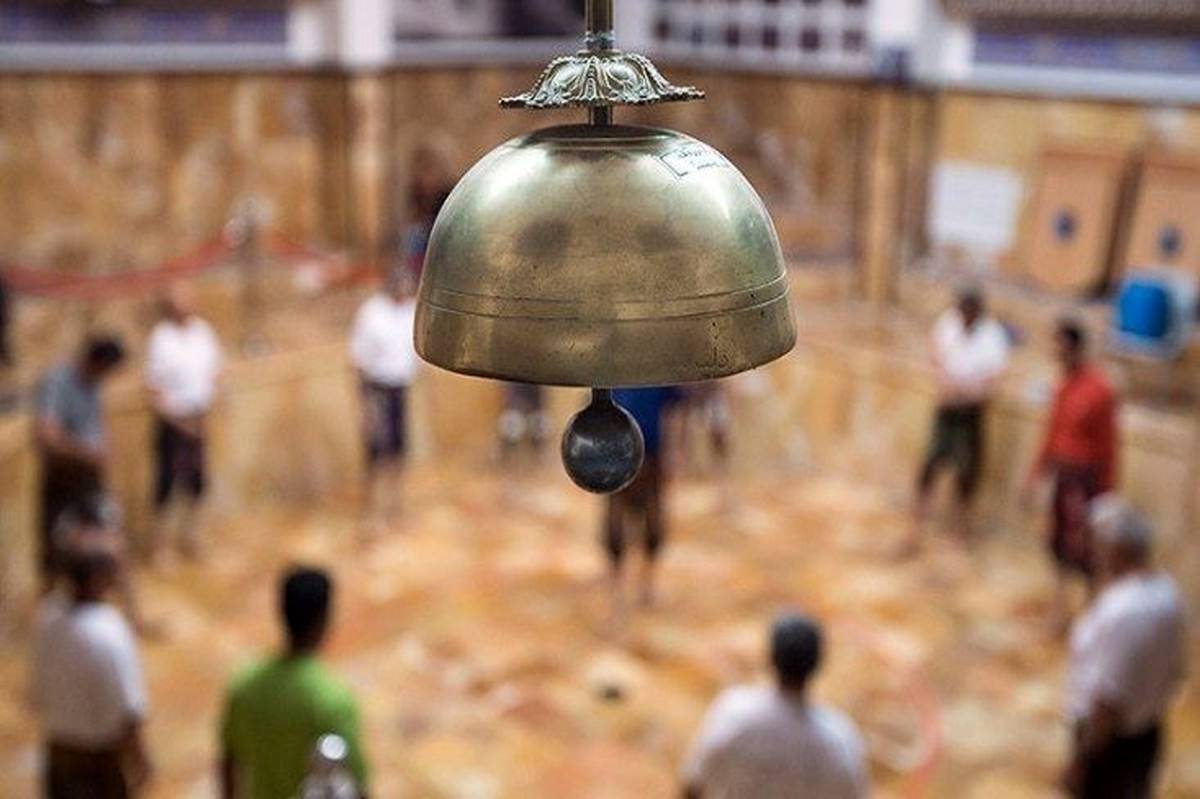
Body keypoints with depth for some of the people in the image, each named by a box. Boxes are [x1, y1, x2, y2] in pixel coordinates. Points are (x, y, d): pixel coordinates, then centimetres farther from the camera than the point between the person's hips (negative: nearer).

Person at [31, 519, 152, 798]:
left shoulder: (48, 615, -12)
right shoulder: (110, 636, -32)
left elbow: (38, 690, 2)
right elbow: (127, 710, -23)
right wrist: (138, 756, -8)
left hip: (58, 746, 6)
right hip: (102, 751, -5)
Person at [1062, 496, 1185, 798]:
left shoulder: (1120, 612, -30)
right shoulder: (1168, 591, -3)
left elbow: (1108, 702, -27)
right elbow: (1175, 671, 9)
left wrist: (1079, 761, -17)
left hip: (1111, 739, -8)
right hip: (1150, 734, 8)